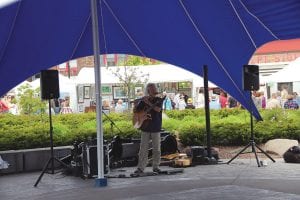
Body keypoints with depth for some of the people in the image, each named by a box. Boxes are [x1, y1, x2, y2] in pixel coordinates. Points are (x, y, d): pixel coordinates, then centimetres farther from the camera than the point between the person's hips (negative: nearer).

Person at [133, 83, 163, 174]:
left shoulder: (159, 100, 1)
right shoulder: (143, 101, 7)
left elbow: (158, 109, -18)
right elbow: (135, 111, 8)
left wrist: (148, 103, -18)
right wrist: (137, 103, -9)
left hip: (156, 128, -1)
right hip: (145, 128, 1)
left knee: (156, 149, 4)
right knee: (143, 149, 1)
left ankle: (155, 166, 15)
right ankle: (140, 167, 5)